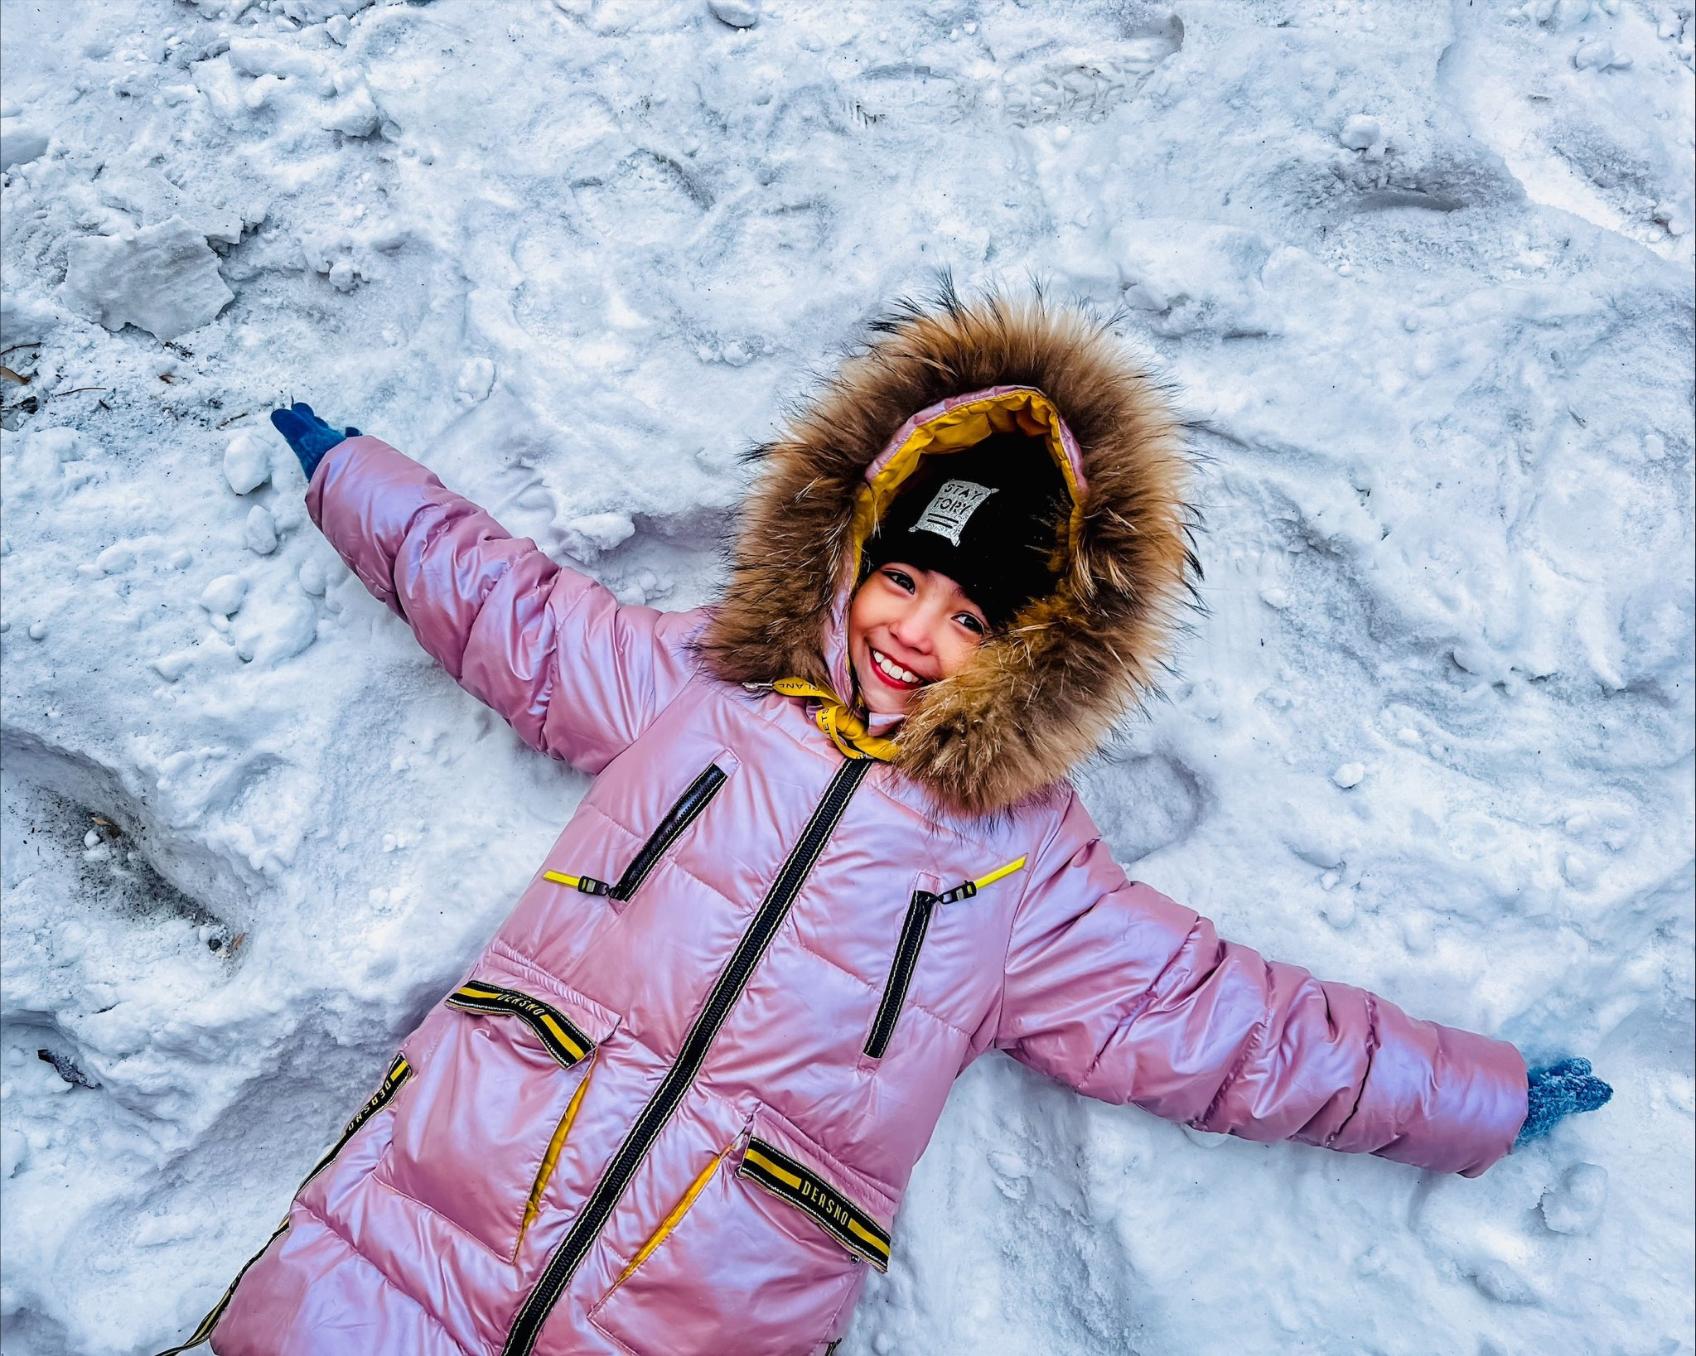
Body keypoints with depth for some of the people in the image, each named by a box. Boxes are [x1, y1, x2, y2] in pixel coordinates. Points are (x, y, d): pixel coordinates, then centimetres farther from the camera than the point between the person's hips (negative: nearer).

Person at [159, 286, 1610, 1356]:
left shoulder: (1030, 870, 6)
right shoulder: (693, 683, 9)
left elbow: (1236, 1021, 10)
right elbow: (498, 595, 20)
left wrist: (1486, 1099, 11)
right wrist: (341, 465, 28)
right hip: (456, 1174, 1)